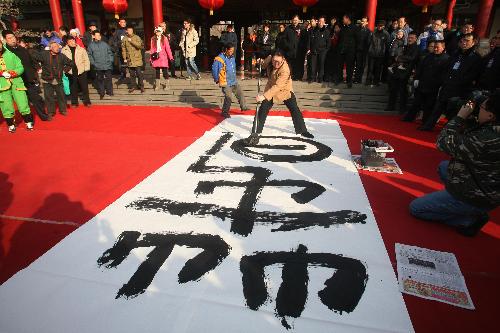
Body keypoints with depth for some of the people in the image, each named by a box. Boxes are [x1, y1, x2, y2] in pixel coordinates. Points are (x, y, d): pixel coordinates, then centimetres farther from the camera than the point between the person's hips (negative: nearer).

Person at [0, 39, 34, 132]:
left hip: (16, 83, 0)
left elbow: (20, 68, 2)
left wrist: (12, 73, -14)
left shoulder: (10, 55, 8)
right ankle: (11, 125, 18)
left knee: (23, 104, 0)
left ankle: (29, 123, 14)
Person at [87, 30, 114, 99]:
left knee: (108, 78, 5)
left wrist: (111, 60, 2)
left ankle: (109, 91, 18)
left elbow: (110, 53, 11)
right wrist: (92, 62, -5)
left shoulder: (105, 44, 7)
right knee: (99, 79, 5)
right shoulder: (91, 45, 2)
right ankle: (101, 93, 14)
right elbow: (89, 55, 3)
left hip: (107, 65, 1)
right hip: (98, 66, -1)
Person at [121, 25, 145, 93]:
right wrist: (124, 58, 4)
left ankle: (141, 86, 7)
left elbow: (139, 45, -15)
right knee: (132, 73, 8)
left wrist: (131, 41, -19)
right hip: (129, 59, 3)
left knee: (139, 73, -4)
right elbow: (123, 49, 10)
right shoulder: (124, 39, 7)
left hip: (137, 58, -3)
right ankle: (133, 86, 18)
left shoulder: (137, 37, 1)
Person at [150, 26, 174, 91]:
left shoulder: (164, 38, -1)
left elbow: (168, 48, -4)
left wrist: (171, 58, -9)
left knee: (165, 71, -2)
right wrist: (151, 59, 5)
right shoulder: (153, 39, 7)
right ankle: (157, 85, 18)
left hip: (163, 58, -3)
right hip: (156, 58, 3)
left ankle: (165, 85, 8)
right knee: (157, 72, 9)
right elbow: (152, 49, 8)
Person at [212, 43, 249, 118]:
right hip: (226, 83, -8)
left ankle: (243, 106, 33)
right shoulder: (219, 59, -17)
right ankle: (225, 112, 7)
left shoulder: (232, 57, 7)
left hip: (234, 82, 8)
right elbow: (214, 70, -13)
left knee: (240, 93, 14)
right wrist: (217, 80, -4)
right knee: (228, 97, -10)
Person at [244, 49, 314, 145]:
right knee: (263, 110, -2)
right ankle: (256, 131, 7)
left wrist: (264, 96, -51)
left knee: (295, 110, 0)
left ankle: (302, 131, 18)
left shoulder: (285, 70, -35)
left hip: (285, 90, -4)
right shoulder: (270, 59, -17)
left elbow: (277, 87, -43)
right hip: (271, 89, 4)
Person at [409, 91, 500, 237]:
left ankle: (469, 219, 1)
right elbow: (467, 140, 5)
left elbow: (444, 143, -23)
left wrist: (460, 117, -13)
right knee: (444, 166, 31)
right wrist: (467, 119, -5)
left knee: (415, 208, -2)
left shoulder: (486, 140, -35)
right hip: (485, 189, 9)